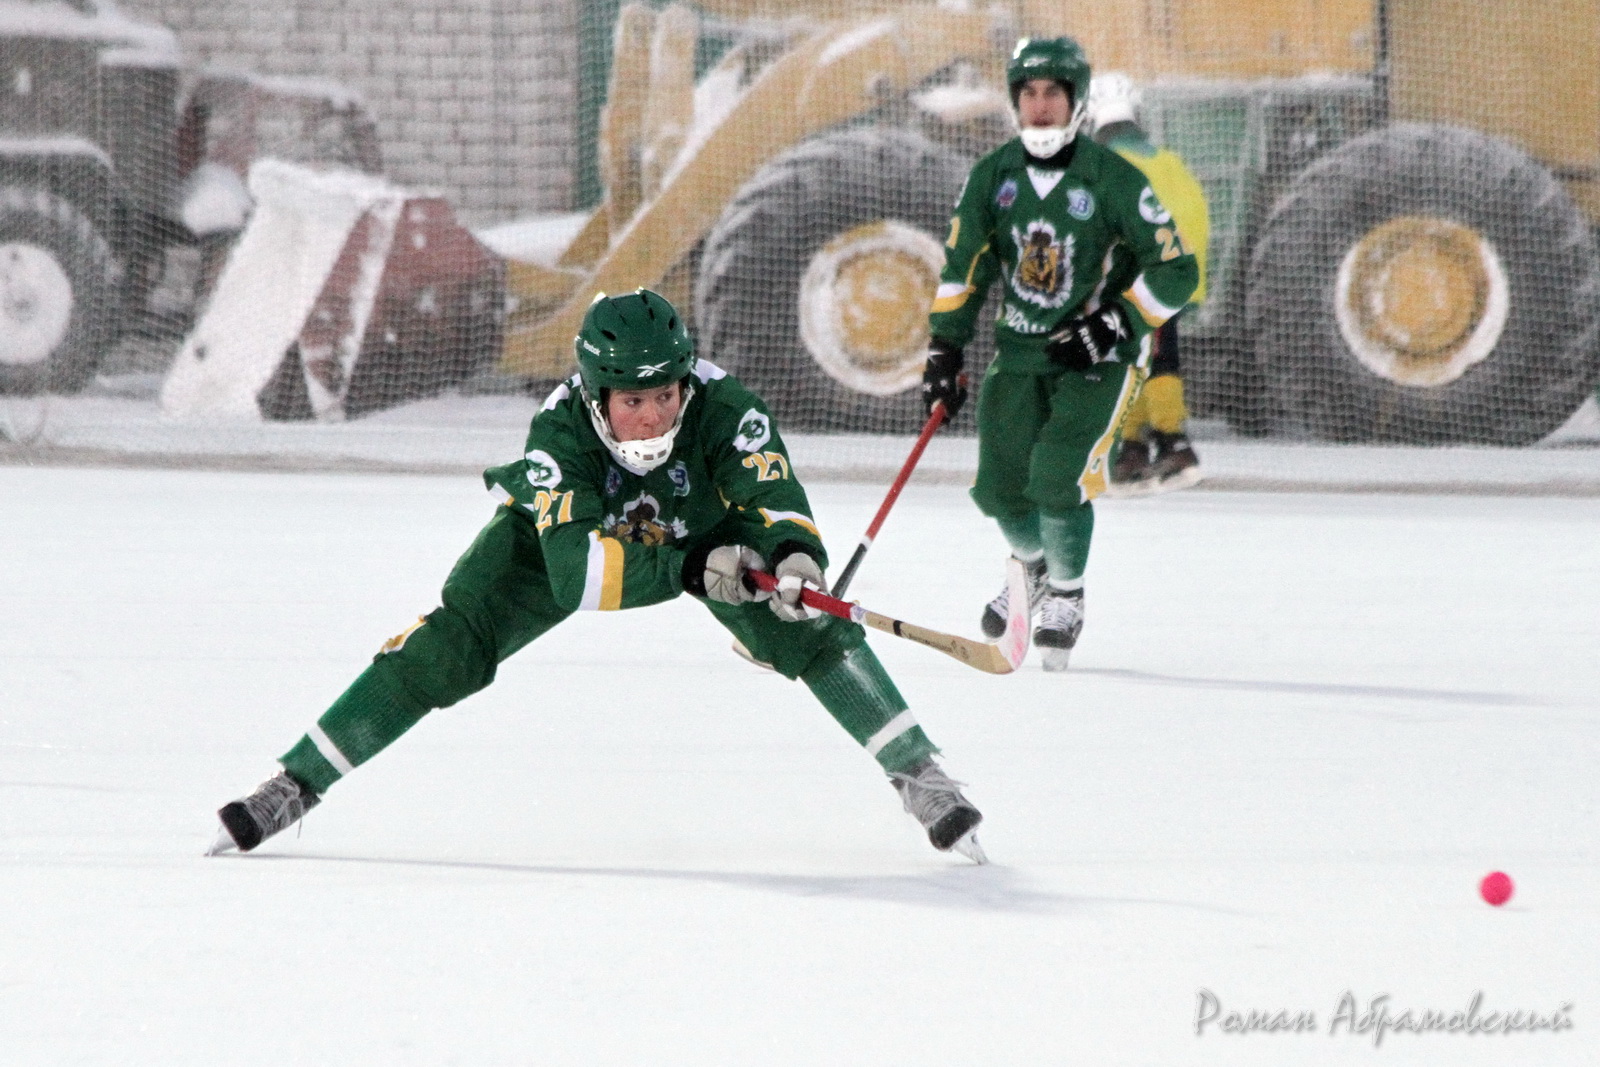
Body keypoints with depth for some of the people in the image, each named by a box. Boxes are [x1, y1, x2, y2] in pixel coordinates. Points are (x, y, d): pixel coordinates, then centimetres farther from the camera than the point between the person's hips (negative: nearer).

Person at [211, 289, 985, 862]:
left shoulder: (723, 410, -36)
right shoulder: (559, 433, -39)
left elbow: (775, 499, -44)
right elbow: (578, 574, -47)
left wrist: (794, 556, -68)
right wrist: (688, 571, -59)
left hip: (702, 527, 1)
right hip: (566, 528, -1)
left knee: (809, 627, -20)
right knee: (448, 646, -16)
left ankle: (920, 778, -9)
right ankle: (295, 785, -8)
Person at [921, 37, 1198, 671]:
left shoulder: (1114, 181, -15)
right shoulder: (992, 177, -1)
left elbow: (1176, 271, -11)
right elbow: (963, 266, 10)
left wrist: (1114, 322, -20)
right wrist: (944, 349, 3)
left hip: (1100, 358, -5)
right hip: (1020, 351, 5)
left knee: (1057, 475, -22)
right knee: (1000, 488, 0)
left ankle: (1067, 594, 3)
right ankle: (1035, 565, 34)